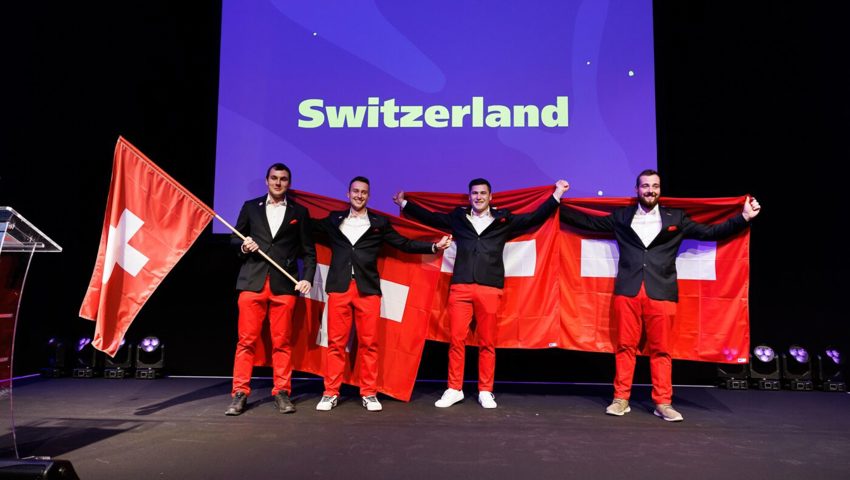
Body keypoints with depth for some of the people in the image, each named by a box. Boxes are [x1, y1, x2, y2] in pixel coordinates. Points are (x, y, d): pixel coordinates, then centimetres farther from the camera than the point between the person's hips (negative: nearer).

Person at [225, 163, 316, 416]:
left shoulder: (299, 212, 11)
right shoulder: (250, 207, 13)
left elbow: (308, 251, 9)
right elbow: (235, 237, 18)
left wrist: (307, 278, -4)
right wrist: (243, 245, -5)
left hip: (284, 285, 0)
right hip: (252, 282, 1)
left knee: (282, 342, 3)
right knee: (247, 340, 1)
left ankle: (282, 393, 12)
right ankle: (240, 393, 9)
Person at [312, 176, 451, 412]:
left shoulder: (379, 223, 12)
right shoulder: (333, 220, 15)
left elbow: (405, 244, 11)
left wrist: (434, 246, 3)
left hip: (368, 289, 0)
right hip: (339, 288, 1)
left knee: (368, 343, 0)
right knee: (336, 342, 1)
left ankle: (369, 394, 10)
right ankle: (330, 393, 11)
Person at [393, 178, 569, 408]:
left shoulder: (503, 220, 12)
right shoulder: (458, 218, 15)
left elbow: (534, 218, 12)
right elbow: (430, 217, 22)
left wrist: (557, 194, 9)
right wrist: (404, 204, 23)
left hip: (490, 289, -1)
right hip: (460, 288, 1)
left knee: (487, 342, 3)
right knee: (456, 339, -1)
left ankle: (485, 392, 14)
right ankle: (454, 389, 10)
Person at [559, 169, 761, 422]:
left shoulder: (676, 218, 14)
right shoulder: (621, 216, 14)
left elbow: (710, 232, 13)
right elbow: (588, 222, 16)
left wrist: (744, 217, 6)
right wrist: (559, 206, 13)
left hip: (661, 292, 0)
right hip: (627, 290, 0)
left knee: (660, 349, 2)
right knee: (625, 346, 2)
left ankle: (663, 403, 11)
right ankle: (621, 399, 10)